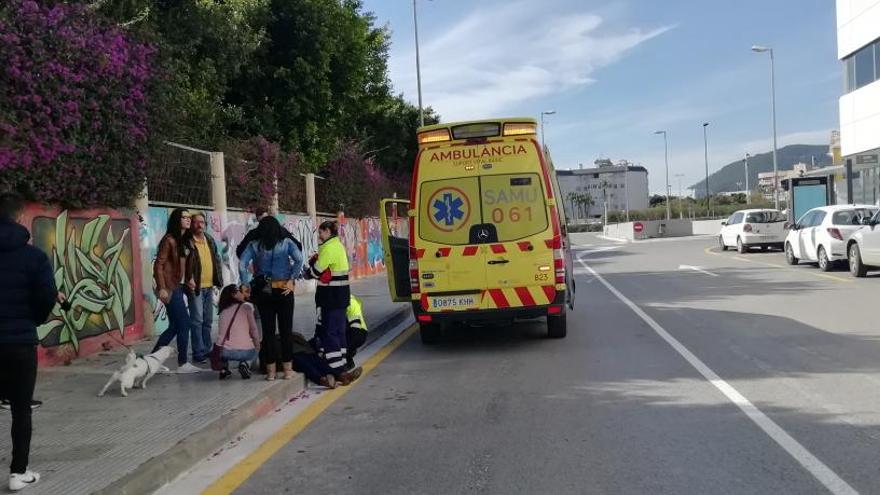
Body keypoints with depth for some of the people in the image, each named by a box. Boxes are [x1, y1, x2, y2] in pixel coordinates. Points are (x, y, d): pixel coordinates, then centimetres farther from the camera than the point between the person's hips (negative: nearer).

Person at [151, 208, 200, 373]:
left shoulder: (183, 241, 13)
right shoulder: (169, 240, -12)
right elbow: (158, 265, -15)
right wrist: (162, 288, -21)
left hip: (177, 287, 9)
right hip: (169, 288, -9)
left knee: (175, 326, 12)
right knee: (184, 323, -6)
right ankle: (182, 364, 3)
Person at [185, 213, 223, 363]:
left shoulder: (210, 240, 14)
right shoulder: (188, 242, -7)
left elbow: (217, 260, 18)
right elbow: (185, 262, -14)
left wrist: (218, 280, 9)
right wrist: (189, 279, -25)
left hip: (209, 286, 7)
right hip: (196, 287, -7)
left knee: (208, 321, 13)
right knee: (197, 320, -6)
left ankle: (207, 350, 21)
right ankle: (198, 353, -1)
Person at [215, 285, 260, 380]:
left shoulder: (223, 310, 13)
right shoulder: (247, 306, 2)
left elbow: (223, 332, 18)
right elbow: (254, 329, 3)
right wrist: (257, 346, 18)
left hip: (225, 352, 3)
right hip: (245, 352, -3)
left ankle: (224, 368, 16)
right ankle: (245, 363, 4)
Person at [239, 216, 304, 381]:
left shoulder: (254, 245, 2)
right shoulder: (286, 243, 0)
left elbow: (242, 264, -9)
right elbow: (299, 259, -14)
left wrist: (246, 284, -4)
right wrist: (292, 280, -8)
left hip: (263, 291, 1)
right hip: (284, 290, -1)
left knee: (268, 330, 7)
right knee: (286, 330, 6)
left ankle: (270, 370, 10)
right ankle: (288, 369, 10)